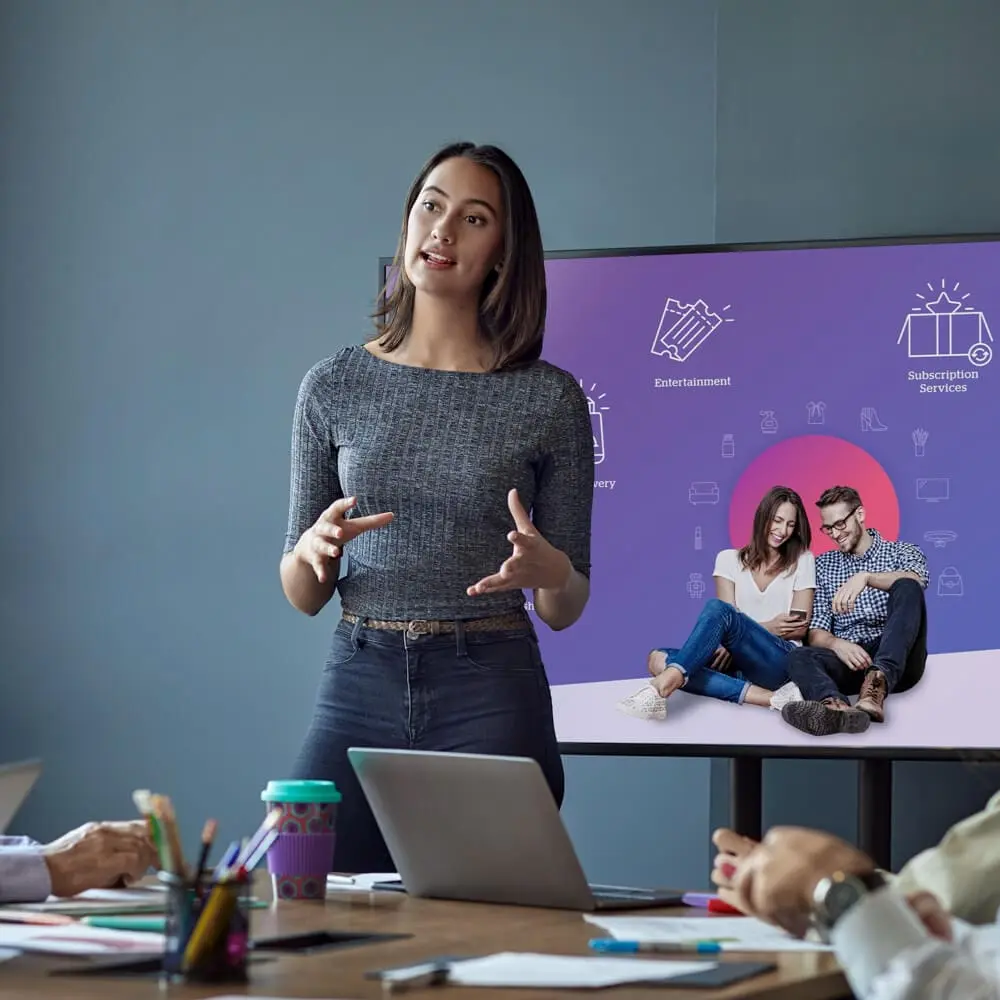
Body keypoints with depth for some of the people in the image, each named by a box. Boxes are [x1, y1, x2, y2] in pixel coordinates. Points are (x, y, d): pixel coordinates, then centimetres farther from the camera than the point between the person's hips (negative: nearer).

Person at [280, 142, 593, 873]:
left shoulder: (549, 398, 0)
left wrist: (548, 571, -17)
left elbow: (566, 610, 5)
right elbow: (303, 595, 9)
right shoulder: (335, 387, 5)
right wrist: (311, 551, -13)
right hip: (359, 685, 1)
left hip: (494, 697, -1)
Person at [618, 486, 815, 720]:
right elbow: (729, 623, 4)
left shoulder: (802, 561, 10)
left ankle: (665, 684, -55)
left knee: (717, 608, -31)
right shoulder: (730, 559, 14)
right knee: (658, 659, -25)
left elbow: (799, 629, 3)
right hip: (738, 662, 4)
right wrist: (768, 626, -14)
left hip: (780, 662, -4)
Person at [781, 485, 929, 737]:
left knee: (906, 588, -28)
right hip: (850, 659, 2)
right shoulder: (823, 566, 19)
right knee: (799, 657, -30)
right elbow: (815, 632, 8)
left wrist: (865, 577, -29)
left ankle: (877, 686, -51)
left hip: (897, 660, -2)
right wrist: (837, 644, -17)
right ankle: (837, 708, -65)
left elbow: (916, 580, -12)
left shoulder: (902, 552, 14)